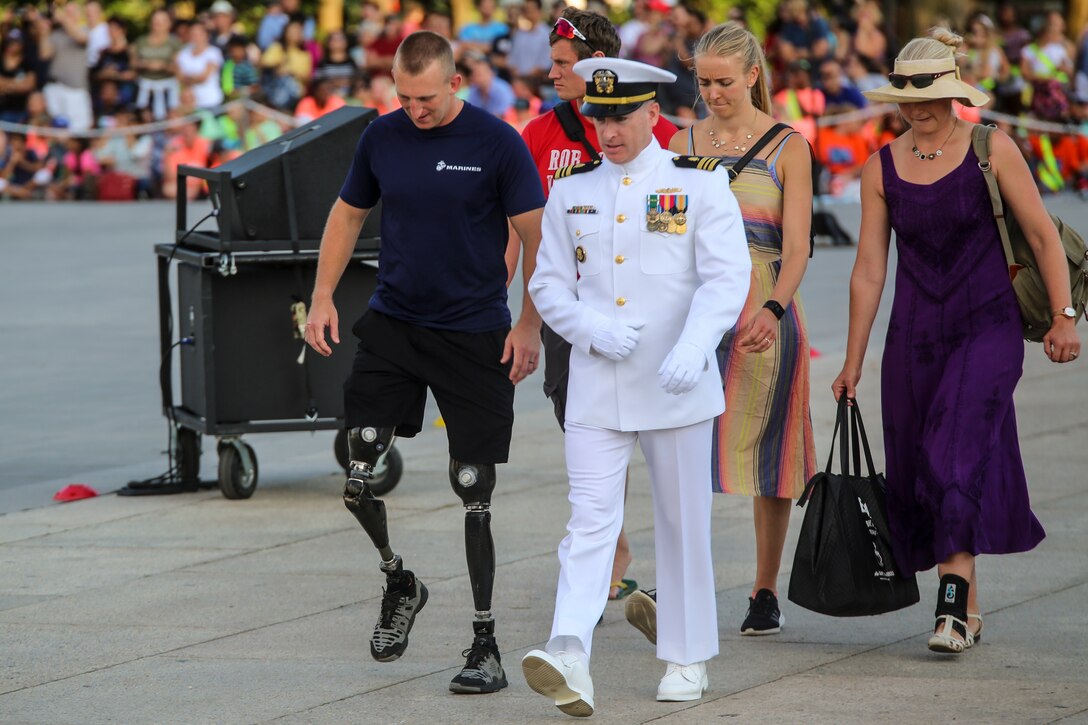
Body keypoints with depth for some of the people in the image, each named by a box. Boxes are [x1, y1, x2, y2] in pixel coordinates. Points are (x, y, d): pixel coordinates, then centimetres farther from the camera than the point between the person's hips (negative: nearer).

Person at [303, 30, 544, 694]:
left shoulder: (497, 143, -8)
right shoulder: (382, 138, 3)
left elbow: (537, 236, -5)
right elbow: (348, 214, 16)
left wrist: (531, 325, -11)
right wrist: (324, 297, 6)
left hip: (475, 336, -4)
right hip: (392, 325, 4)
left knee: (474, 494, -3)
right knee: (359, 477, -4)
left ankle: (486, 645, 4)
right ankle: (400, 582, 24)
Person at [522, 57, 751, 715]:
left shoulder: (700, 184, -3)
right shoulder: (572, 191, 7)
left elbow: (727, 277, -12)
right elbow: (548, 284, 10)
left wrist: (693, 348, -28)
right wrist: (592, 329, -11)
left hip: (676, 388, -1)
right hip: (596, 389, 2)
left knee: (683, 523, 8)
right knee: (590, 519, -11)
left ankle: (688, 659, 20)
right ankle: (571, 659, -25)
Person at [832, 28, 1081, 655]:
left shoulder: (991, 150, -3)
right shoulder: (883, 168, 5)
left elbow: (1042, 233, -1)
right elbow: (869, 268, 8)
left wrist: (1064, 315, -9)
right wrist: (854, 361, 8)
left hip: (987, 327, -4)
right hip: (915, 335, 4)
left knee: (957, 456, -19)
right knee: (917, 469, 4)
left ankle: (953, 607, -21)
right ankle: (968, 606, 19)